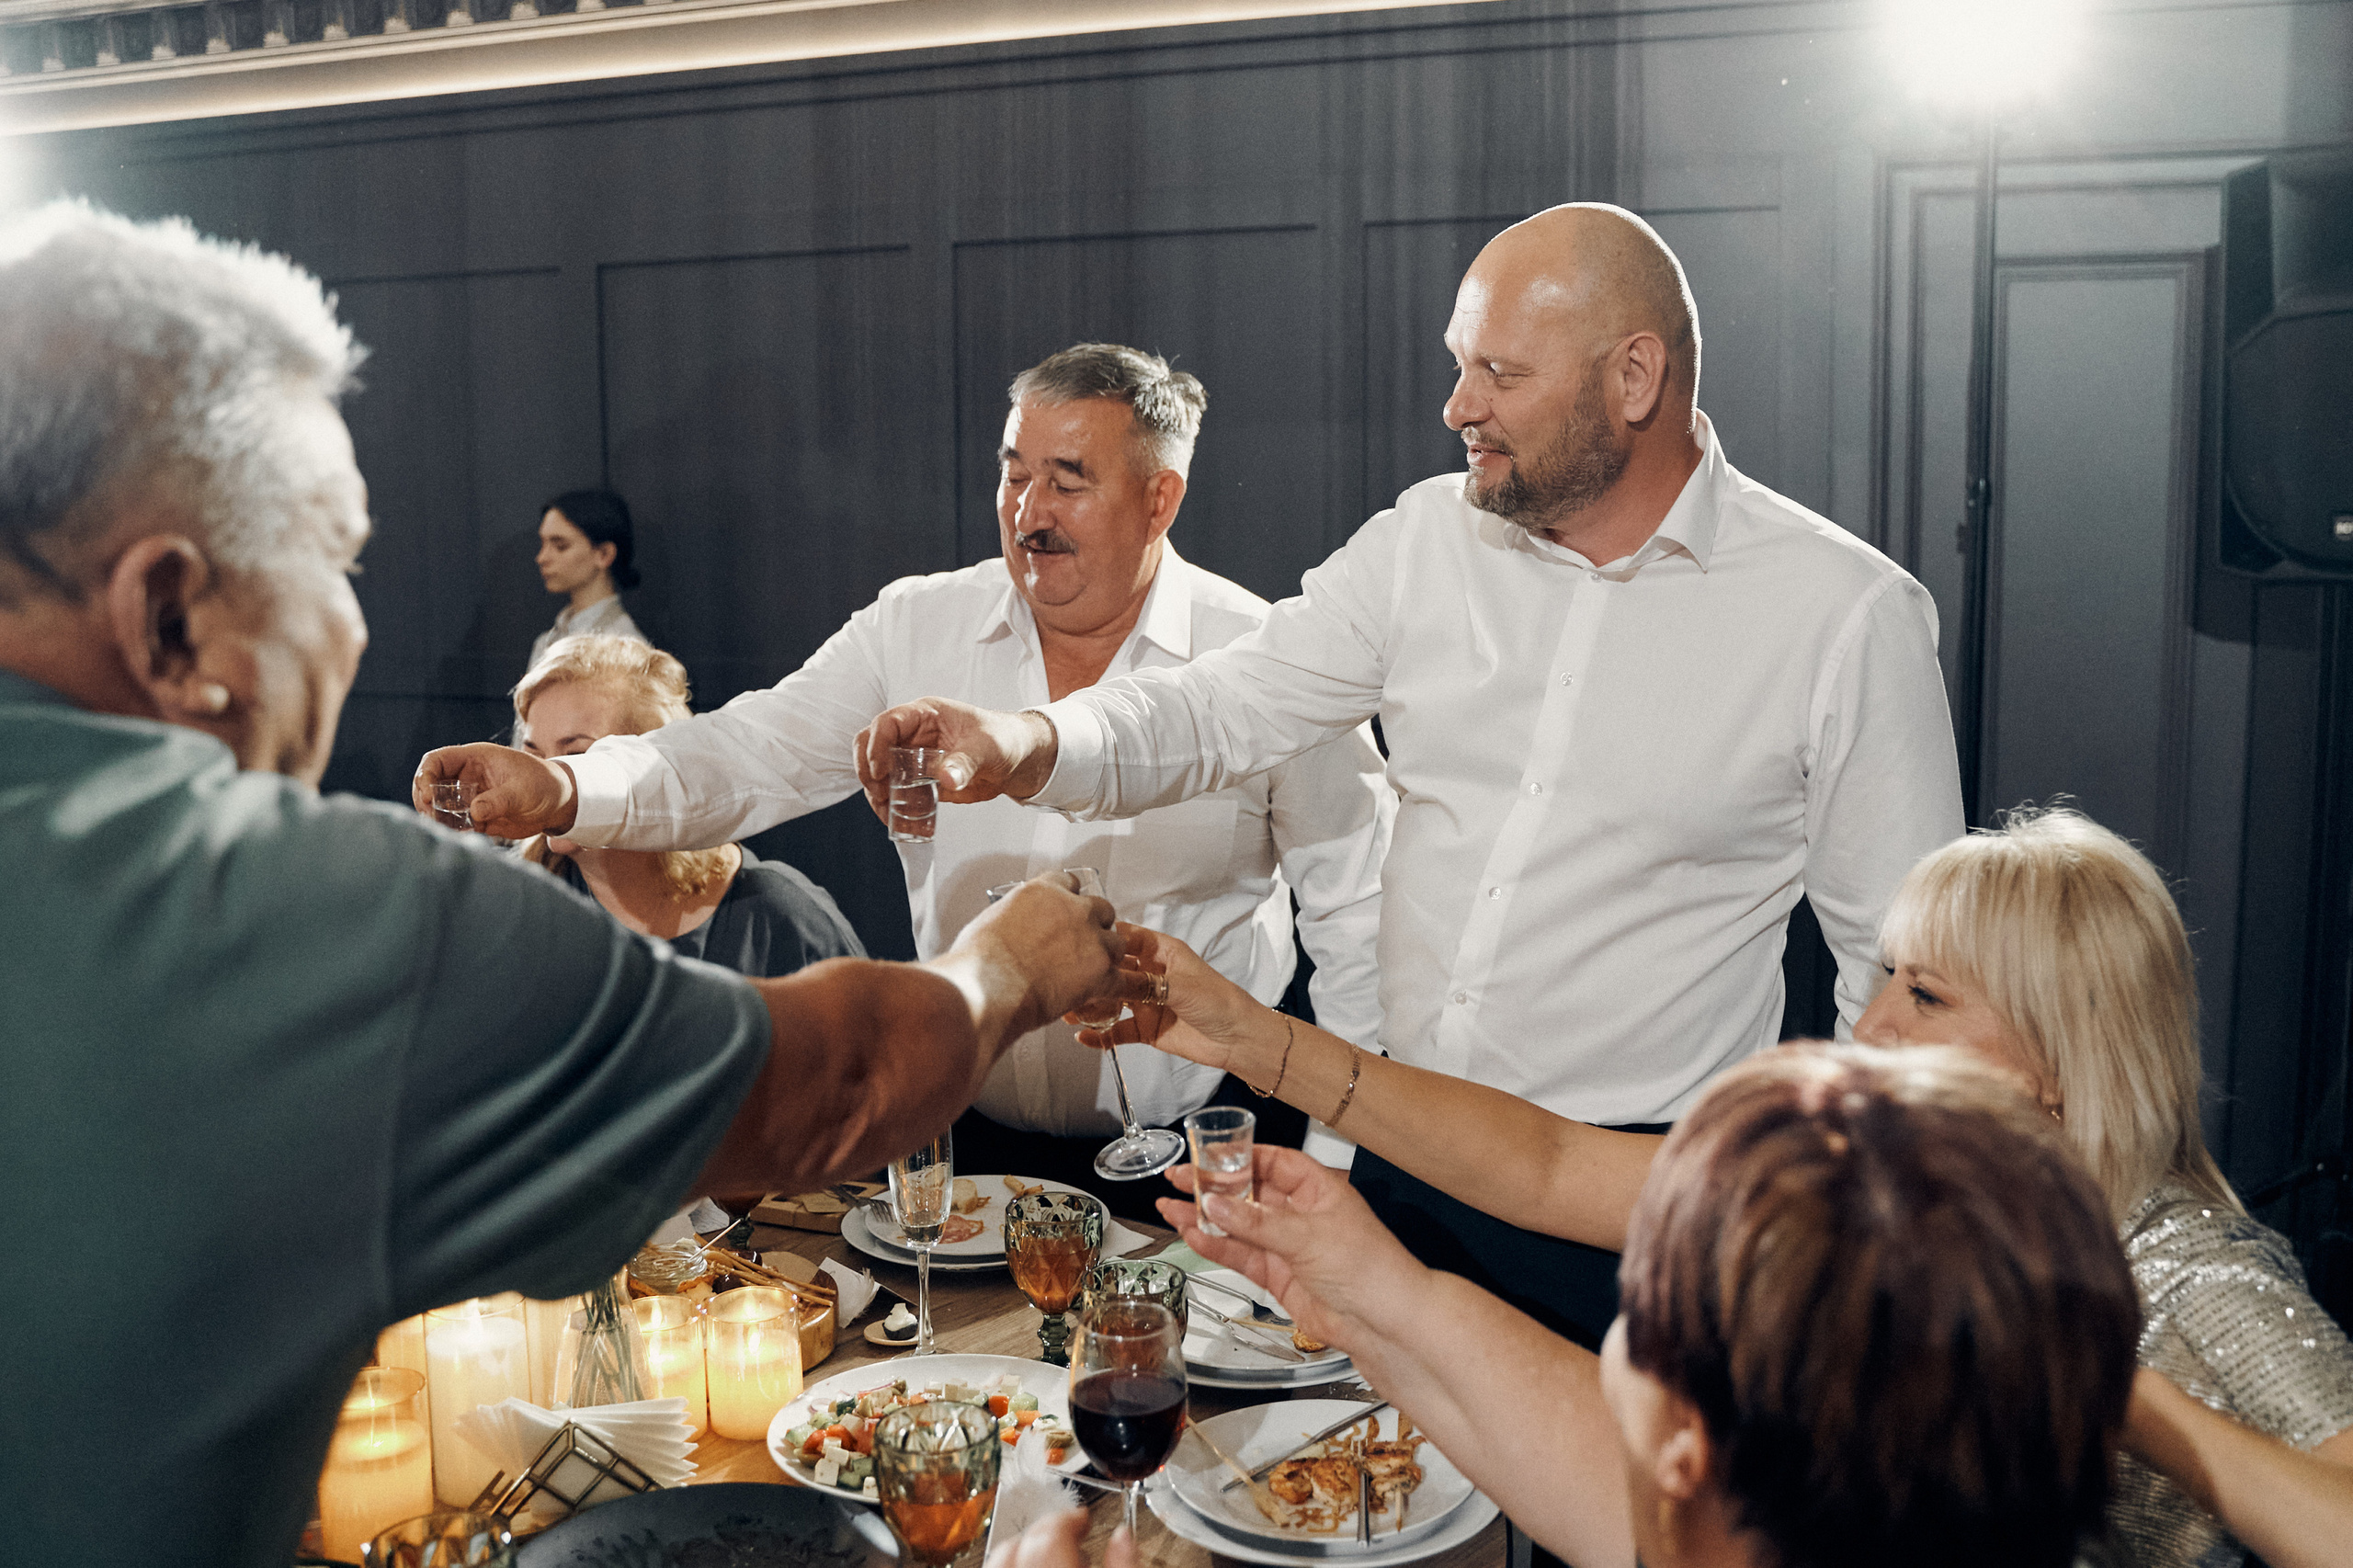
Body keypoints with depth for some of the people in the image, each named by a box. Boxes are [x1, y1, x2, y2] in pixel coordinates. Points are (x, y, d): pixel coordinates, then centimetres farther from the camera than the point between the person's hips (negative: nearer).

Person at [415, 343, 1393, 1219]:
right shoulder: (916, 630, -1)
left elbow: (1361, 916, -4)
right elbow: (749, 759, -9)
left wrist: (1334, 1163, -6)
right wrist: (560, 790, -29)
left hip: (1196, 1153, -2)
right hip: (973, 1142, 3)